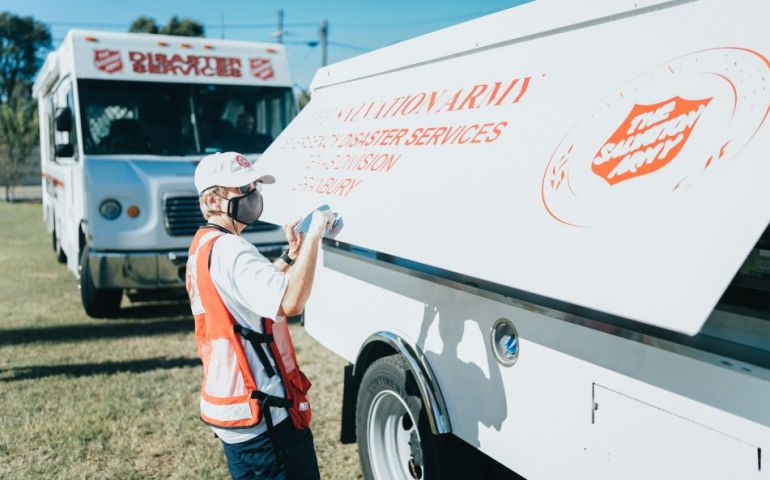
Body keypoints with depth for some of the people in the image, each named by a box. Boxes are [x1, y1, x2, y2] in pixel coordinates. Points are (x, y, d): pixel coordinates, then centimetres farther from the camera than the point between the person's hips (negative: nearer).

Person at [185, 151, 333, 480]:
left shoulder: (205, 246, 13)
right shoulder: (228, 249, -19)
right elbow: (290, 303, -33)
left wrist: (292, 254, 12)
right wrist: (313, 237, -25)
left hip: (231, 402, 10)